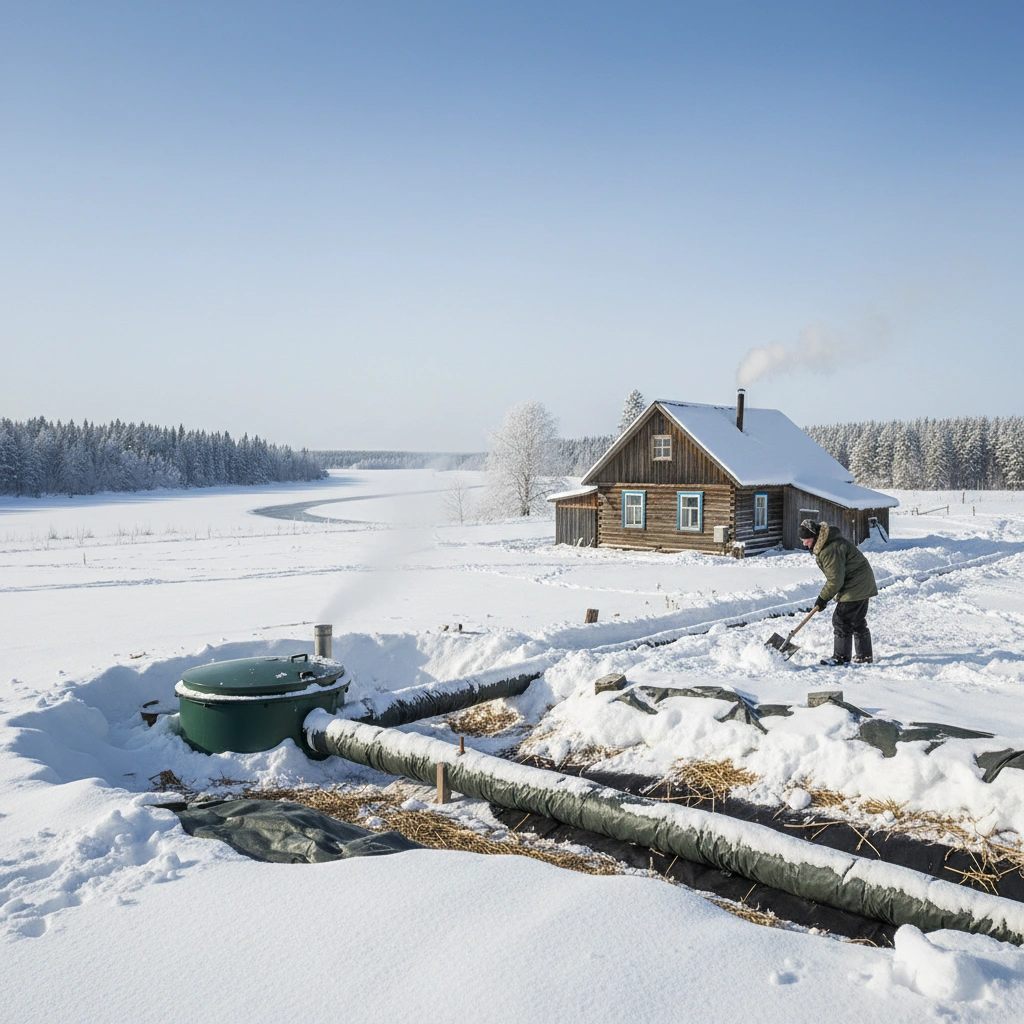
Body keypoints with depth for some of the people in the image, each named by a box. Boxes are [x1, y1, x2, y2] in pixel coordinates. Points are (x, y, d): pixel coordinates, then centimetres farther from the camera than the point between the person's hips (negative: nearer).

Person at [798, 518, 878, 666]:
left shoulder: (831, 549, -28)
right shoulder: (822, 545, 6)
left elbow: (835, 580, -26)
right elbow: (834, 575, 17)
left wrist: (823, 598, -15)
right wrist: (824, 596, 14)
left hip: (855, 587, -11)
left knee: (841, 620, -8)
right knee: (858, 621, 18)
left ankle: (841, 657, -2)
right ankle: (865, 656, 28)